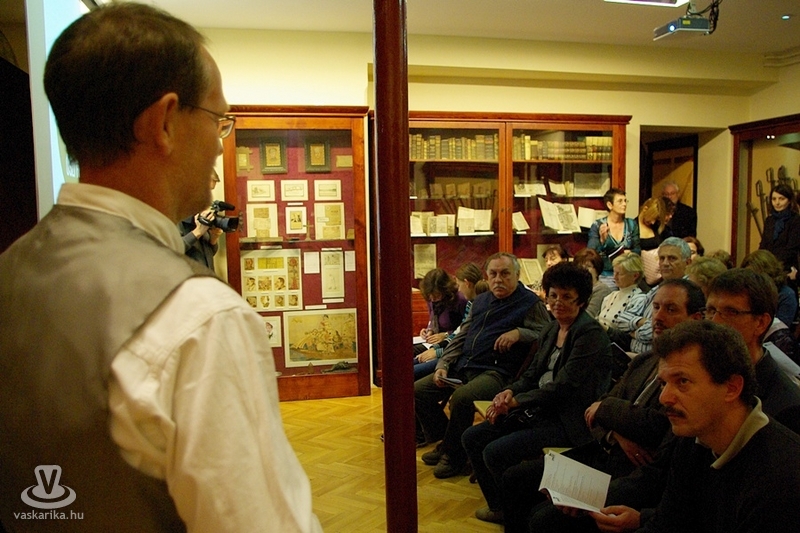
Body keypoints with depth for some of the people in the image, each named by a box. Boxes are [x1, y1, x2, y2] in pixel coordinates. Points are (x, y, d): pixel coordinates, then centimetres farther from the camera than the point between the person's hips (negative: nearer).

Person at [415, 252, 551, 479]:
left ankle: (454, 456, -7)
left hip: (498, 371, -7)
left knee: (461, 398, -33)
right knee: (419, 390, -1)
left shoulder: (530, 303, 0)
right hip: (463, 367, 8)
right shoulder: (480, 301, 20)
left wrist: (519, 333, -19)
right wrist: (443, 365, 8)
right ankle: (445, 442, 16)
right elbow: (461, 337, 20)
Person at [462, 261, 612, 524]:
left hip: (569, 421, -9)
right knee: (472, 438, 0)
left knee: (495, 452, -23)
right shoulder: (551, 330, 12)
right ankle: (499, 506, 18)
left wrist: (515, 401, -14)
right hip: (539, 411, 9)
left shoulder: (591, 334, -14)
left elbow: (562, 387, -20)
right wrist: (509, 392, -6)